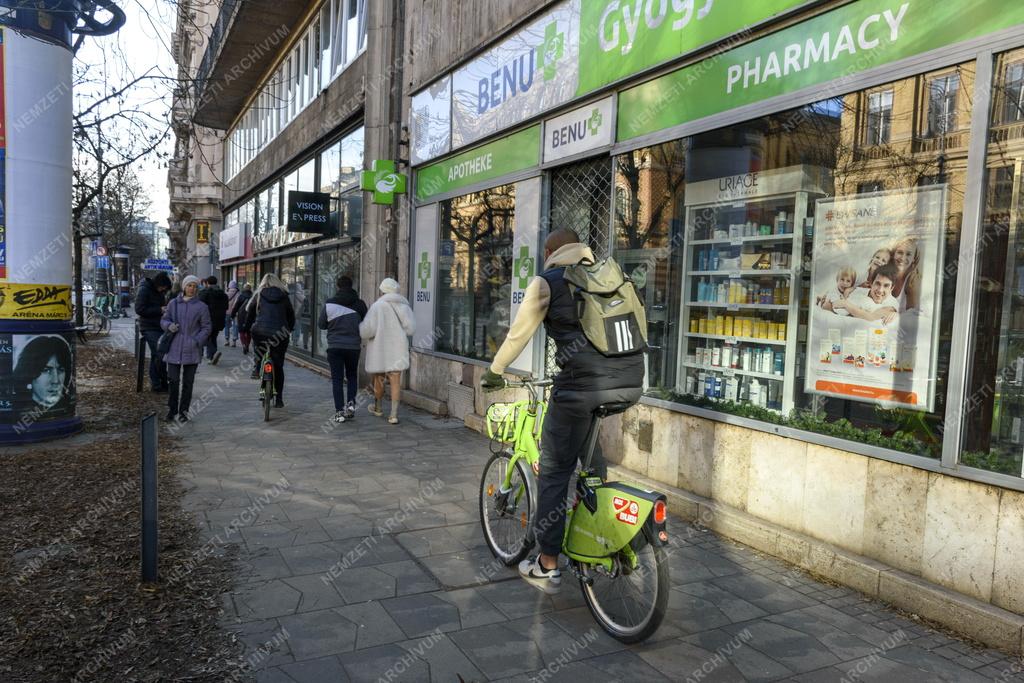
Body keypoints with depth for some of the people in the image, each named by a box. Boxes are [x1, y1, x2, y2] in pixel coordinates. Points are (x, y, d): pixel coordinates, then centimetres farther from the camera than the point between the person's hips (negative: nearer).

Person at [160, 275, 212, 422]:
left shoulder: (202, 307, 0)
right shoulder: (173, 303, 6)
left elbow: (207, 327, 3)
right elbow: (163, 320, 13)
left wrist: (197, 341, -9)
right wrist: (169, 326, -9)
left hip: (192, 351, -1)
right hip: (174, 349, 1)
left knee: (187, 382, 5)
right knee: (173, 380, 1)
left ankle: (183, 411, 16)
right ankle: (172, 409, 16)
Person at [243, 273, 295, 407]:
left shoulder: (258, 295, 6)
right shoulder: (284, 297, 8)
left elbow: (249, 313, 11)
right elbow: (291, 316, 14)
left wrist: (247, 329, 23)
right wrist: (289, 331, 28)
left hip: (260, 332, 0)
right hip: (281, 334, 0)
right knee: (278, 366, 7)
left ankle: (256, 368, 18)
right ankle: (279, 399, 9)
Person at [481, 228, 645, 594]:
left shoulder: (547, 282, 6)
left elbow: (518, 334, 8)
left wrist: (493, 373, 23)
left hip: (584, 384, -5)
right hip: (630, 383, 5)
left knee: (554, 470, 9)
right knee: (588, 439, 31)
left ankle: (547, 566, 17)